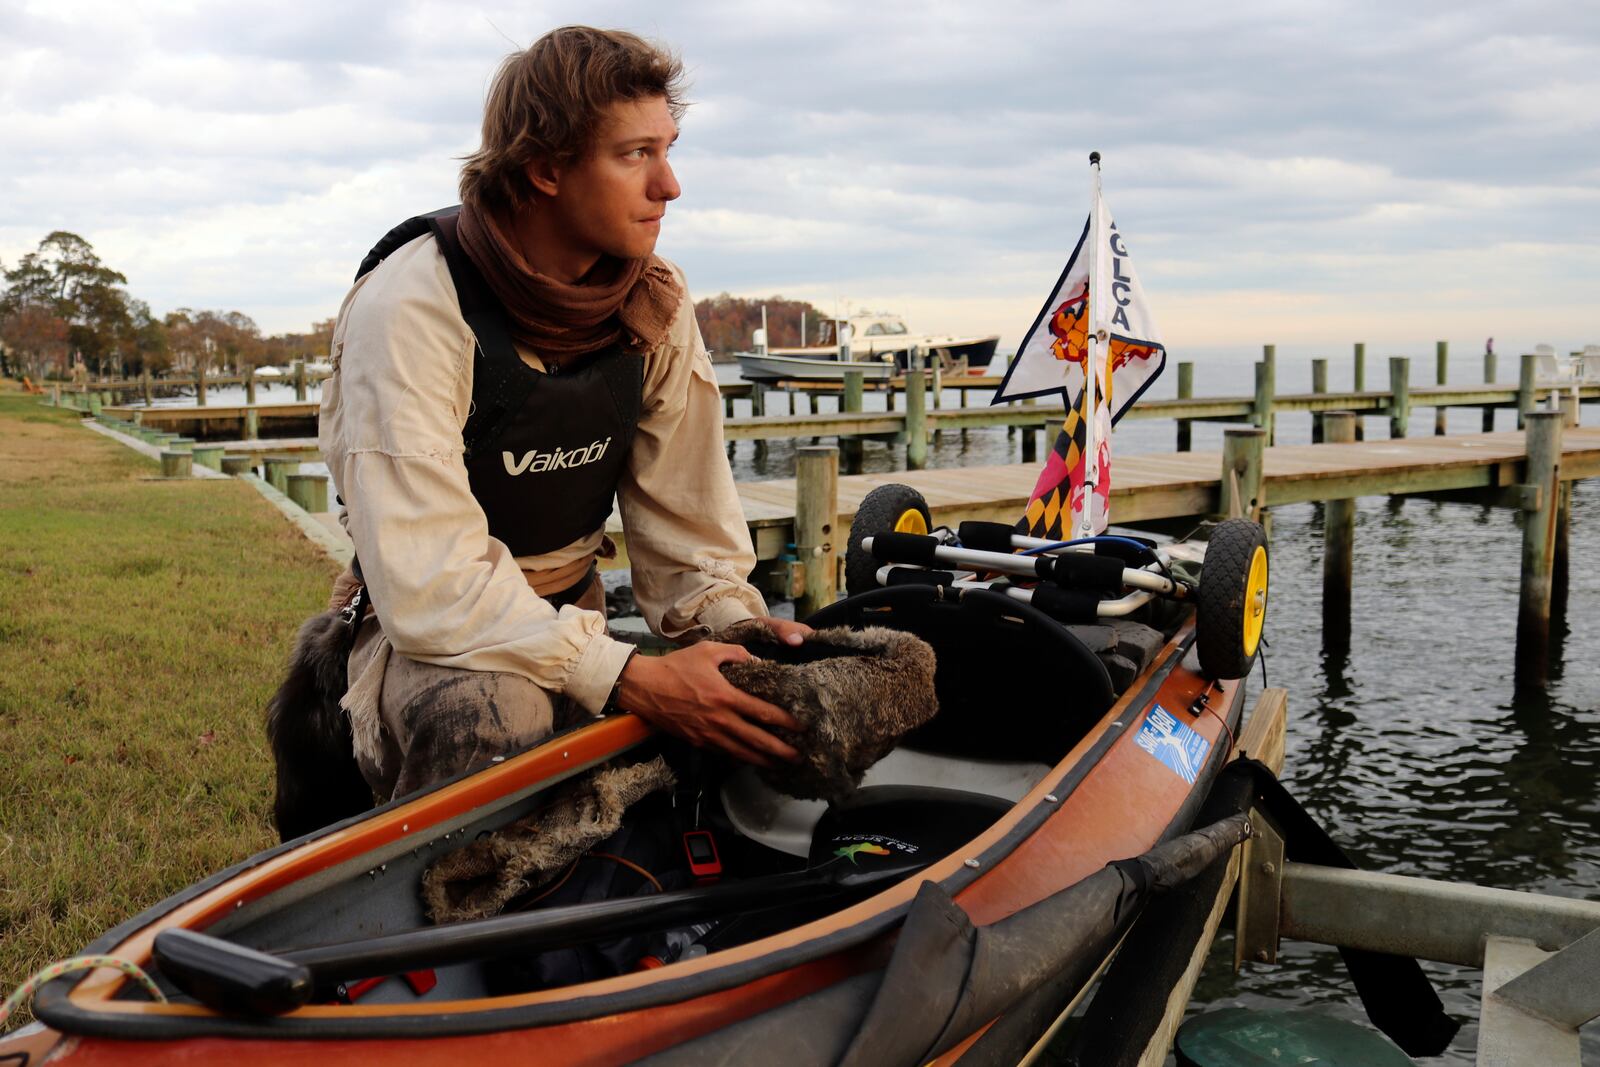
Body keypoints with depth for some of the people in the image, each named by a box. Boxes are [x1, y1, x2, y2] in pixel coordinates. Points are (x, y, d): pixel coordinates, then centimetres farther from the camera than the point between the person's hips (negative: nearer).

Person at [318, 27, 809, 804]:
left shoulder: (655, 301, -5)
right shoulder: (410, 310, -24)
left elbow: (682, 508, 0)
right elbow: (426, 583, -29)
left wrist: (733, 621, -19)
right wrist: (627, 678, -36)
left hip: (569, 616, 6)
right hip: (435, 637, -5)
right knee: (494, 712, -36)